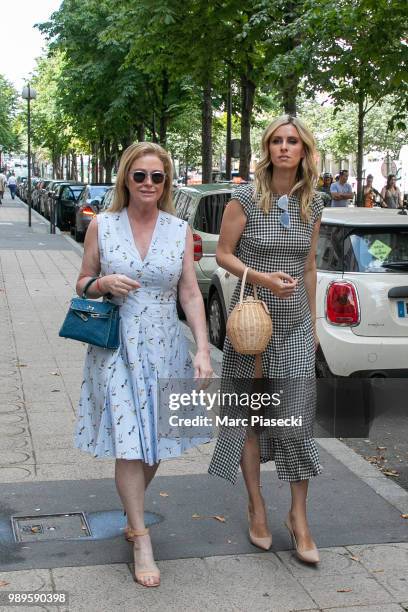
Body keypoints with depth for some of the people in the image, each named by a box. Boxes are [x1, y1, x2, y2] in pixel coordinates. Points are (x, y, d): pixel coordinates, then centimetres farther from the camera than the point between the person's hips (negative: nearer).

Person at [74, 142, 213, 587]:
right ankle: (140, 541, 8)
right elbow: (82, 283, 7)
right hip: (116, 348, -2)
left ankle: (132, 510, 36)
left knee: (154, 441, 10)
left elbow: (190, 293, 0)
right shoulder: (102, 226, -1)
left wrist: (203, 350, -10)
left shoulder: (180, 230, 2)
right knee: (128, 444, -4)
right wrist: (103, 284, -16)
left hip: (164, 348, 2)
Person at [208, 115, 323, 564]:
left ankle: (298, 517, 13)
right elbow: (223, 253, -2)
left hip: (296, 323, 3)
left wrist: (313, 322, 15)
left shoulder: (312, 204, 5)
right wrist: (263, 278, -18)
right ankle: (256, 506, 23)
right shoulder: (246, 198, -7)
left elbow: (308, 267, 13)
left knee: (298, 415, 0)